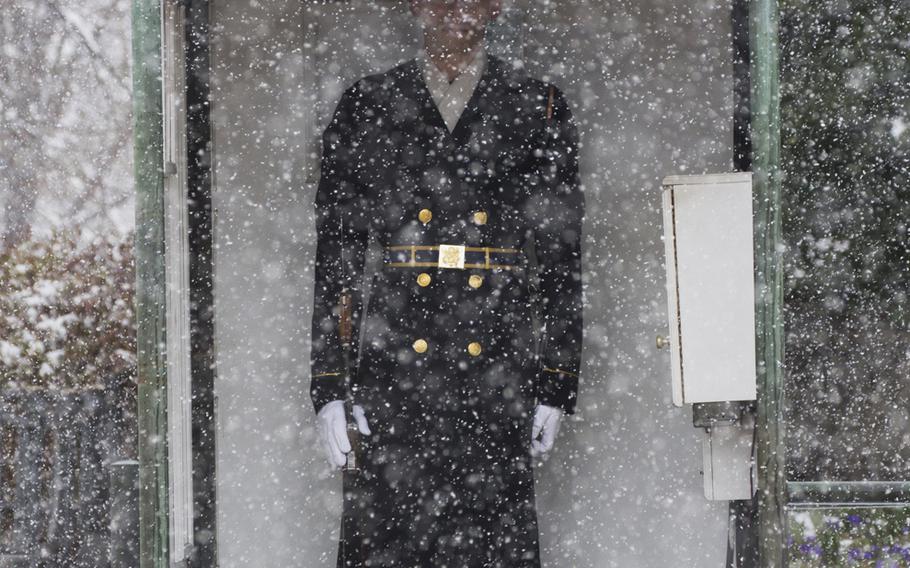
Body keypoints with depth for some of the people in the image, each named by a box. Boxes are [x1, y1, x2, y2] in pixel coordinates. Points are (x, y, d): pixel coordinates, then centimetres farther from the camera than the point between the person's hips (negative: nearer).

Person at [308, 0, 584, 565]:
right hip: (394, 367, 0)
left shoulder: (539, 107, 10)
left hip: (498, 369, 0)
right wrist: (328, 384, 1)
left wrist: (558, 384, 3)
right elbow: (333, 257, 8)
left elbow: (563, 260, 9)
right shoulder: (365, 106, 10)